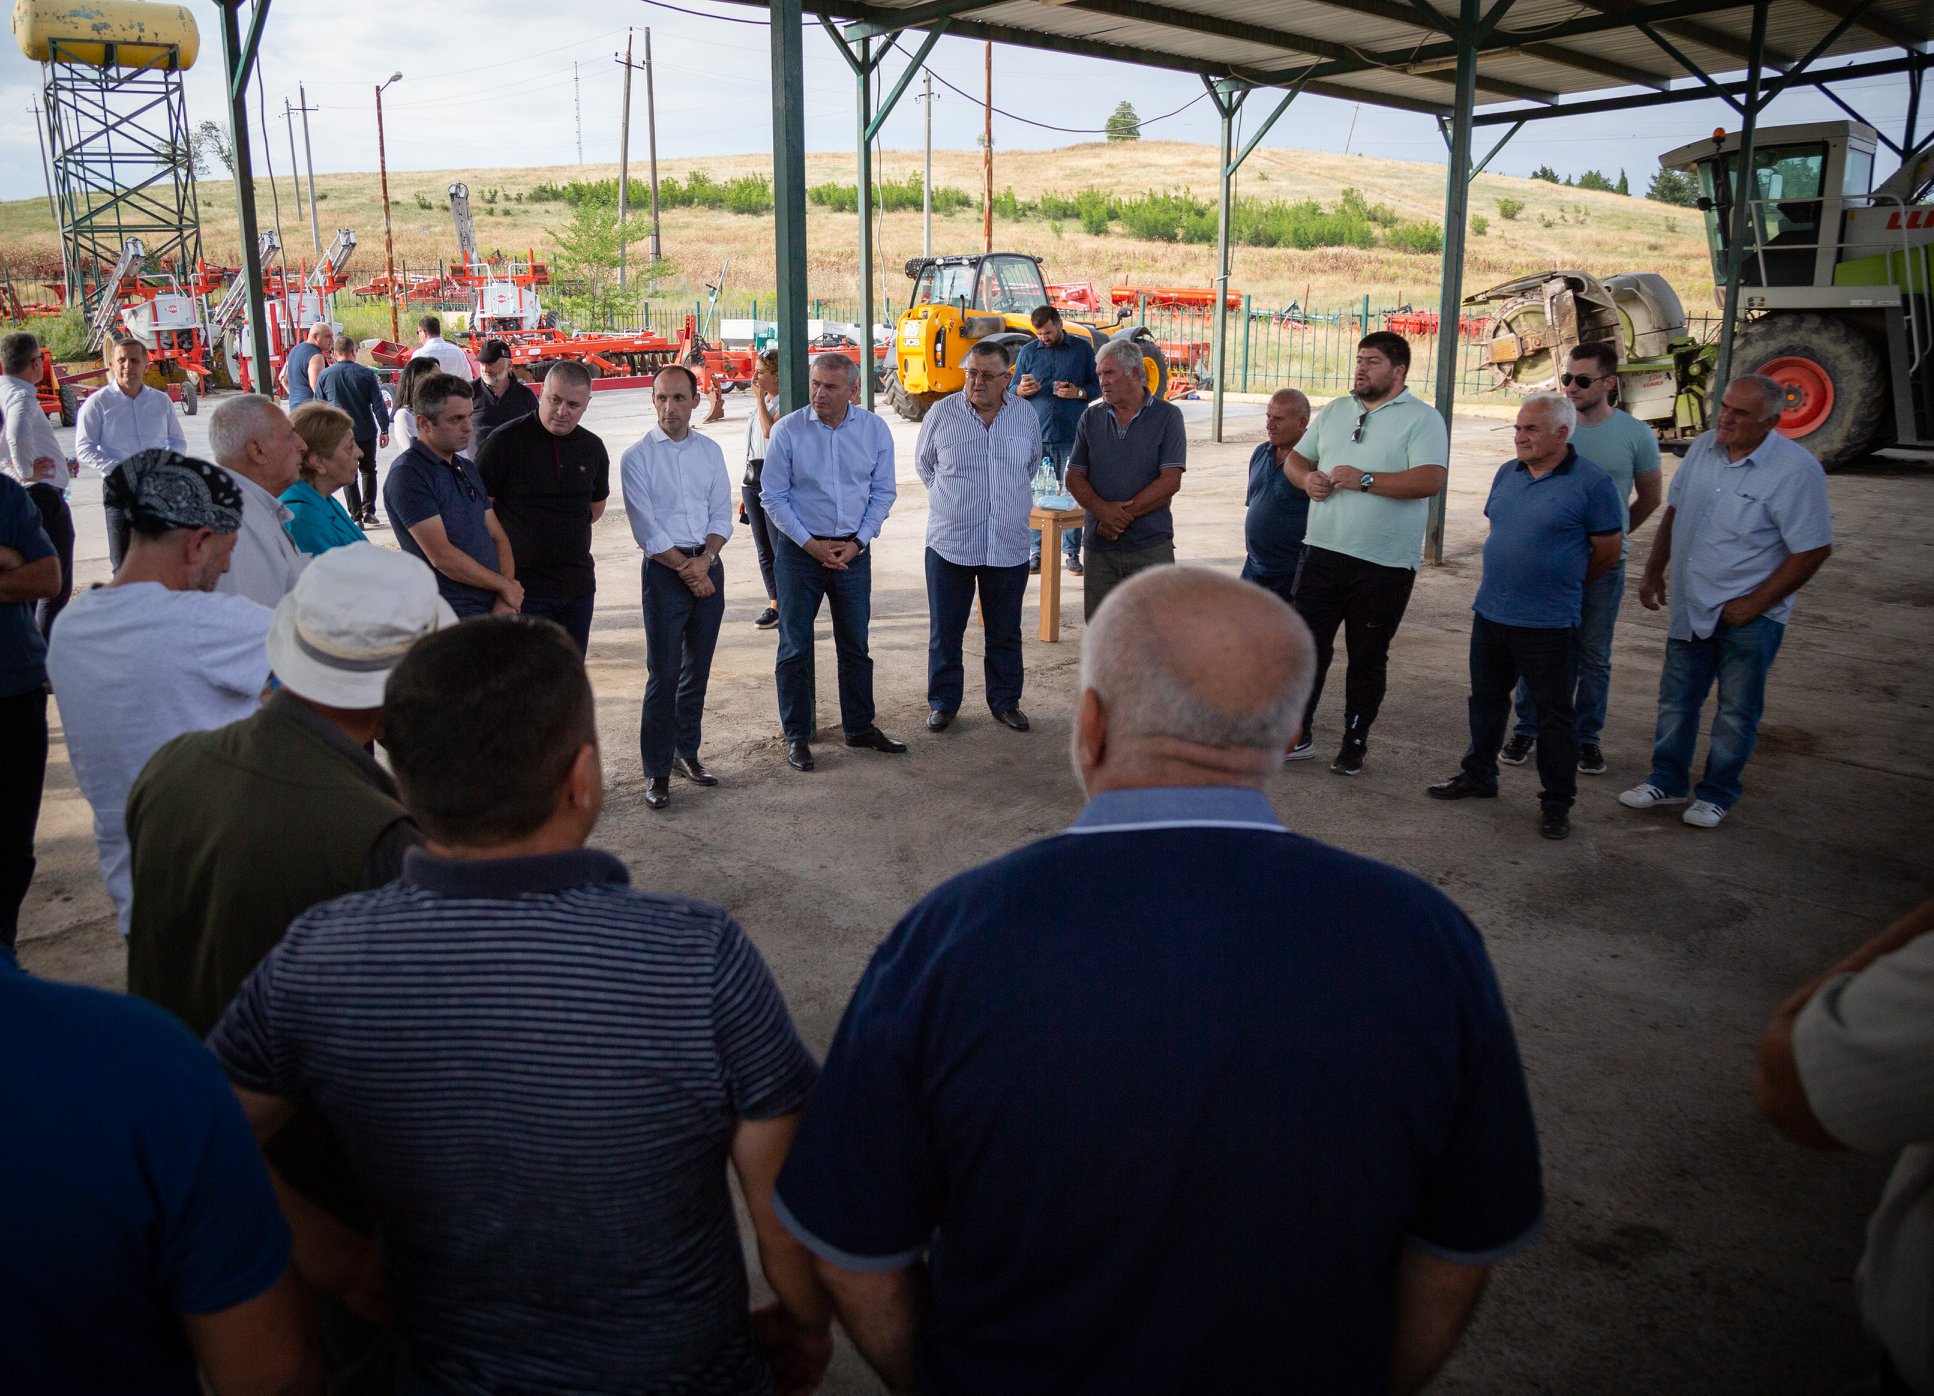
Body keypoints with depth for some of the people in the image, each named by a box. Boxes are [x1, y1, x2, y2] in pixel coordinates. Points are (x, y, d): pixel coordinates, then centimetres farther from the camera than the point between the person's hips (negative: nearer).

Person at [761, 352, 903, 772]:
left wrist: (857, 542, -7)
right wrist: (811, 544, -11)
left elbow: (883, 492, 4)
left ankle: (859, 727, 26)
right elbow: (773, 497, -5)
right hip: (799, 549, -2)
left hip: (853, 550, 2)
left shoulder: (875, 429, -2)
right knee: (795, 646, 3)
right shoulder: (787, 430, -8)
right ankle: (796, 736, 14)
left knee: (855, 644, 12)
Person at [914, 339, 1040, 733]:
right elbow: (923, 462, 14)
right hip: (949, 543, -1)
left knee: (1005, 633, 11)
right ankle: (943, 702, 20)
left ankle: (1005, 701, 24)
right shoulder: (942, 413, -3)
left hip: (1009, 545, 2)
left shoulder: (1026, 415, 3)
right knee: (945, 631, 6)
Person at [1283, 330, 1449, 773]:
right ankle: (1298, 734, 17)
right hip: (1322, 553, 5)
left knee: (1368, 658, 7)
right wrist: (1307, 478, -3)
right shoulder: (1333, 411, 14)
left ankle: (1355, 743, 20)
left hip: (1384, 565, -4)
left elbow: (1431, 479, -18)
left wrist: (1364, 479, -21)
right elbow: (1296, 458, 20)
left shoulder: (1422, 418, -5)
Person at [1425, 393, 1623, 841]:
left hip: (1549, 623, -6)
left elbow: (1609, 548, -5)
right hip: (1491, 614, 6)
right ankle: (1479, 775, 34)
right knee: (1486, 700, 18)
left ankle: (1557, 802, 14)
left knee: (1555, 713, 3)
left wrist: (1565, 584, 8)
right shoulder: (1507, 473, 7)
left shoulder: (1591, 482, -11)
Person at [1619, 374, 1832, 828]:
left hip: (1749, 616, -5)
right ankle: (1667, 781, 30)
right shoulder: (1703, 448, 0)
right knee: (1677, 697, 15)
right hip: (1690, 604, 5)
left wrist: (1755, 603, -16)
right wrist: (1654, 571, 10)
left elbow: (1814, 550, -16)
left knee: (1737, 710, 9)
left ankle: (1718, 793, 24)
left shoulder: (1796, 471, -18)